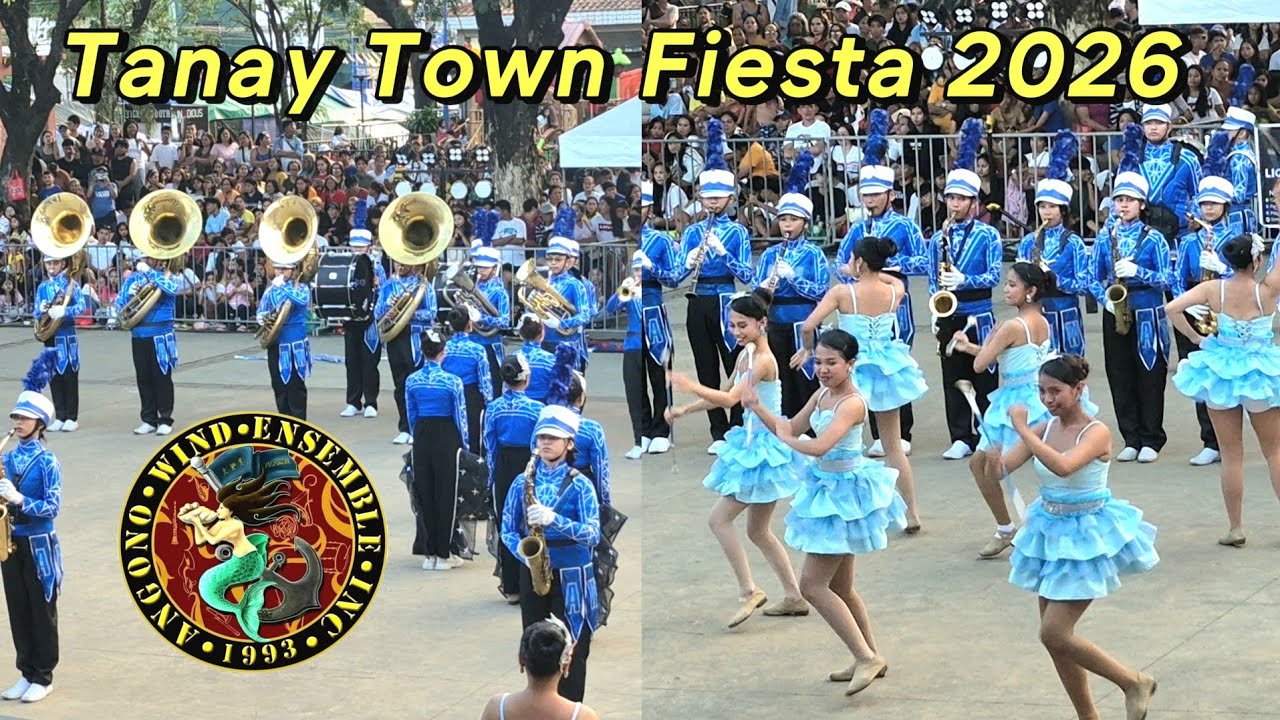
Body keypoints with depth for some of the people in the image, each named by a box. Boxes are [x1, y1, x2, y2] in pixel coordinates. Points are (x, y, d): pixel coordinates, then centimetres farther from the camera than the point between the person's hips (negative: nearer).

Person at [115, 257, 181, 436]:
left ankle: (165, 420, 8)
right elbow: (119, 306, 8)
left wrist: (148, 271, -20)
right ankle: (149, 420, 16)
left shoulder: (170, 277, -1)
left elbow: (172, 289, -26)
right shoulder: (133, 278, 9)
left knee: (162, 377, 0)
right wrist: (130, 294, -12)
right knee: (143, 378, 8)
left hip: (160, 335, -4)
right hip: (139, 335, 4)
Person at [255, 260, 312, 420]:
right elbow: (261, 311, 14)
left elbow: (302, 300, -25)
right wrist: (263, 318, -8)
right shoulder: (271, 290, 11)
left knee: (295, 385, -4)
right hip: (275, 343, 5)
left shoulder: (301, 287, -3)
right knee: (279, 385, 9)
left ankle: (299, 422, 0)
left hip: (295, 345, -5)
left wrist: (282, 286, -19)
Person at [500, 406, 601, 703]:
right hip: (532, 574, 3)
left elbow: (592, 534, -15)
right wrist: (524, 552, -14)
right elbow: (508, 529, 7)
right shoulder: (523, 481, 5)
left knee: (571, 652, -3)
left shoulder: (580, 485, -6)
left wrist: (554, 519, -30)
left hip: (571, 577, -3)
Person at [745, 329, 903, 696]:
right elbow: (792, 429, 15)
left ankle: (866, 656, -5)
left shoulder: (852, 403, -23)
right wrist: (757, 408, 1)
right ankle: (870, 658, 29)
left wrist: (786, 439, -17)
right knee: (840, 586, 17)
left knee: (812, 584, -9)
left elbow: (819, 446, -35)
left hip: (844, 492, -10)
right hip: (828, 488, 10)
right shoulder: (821, 395, 5)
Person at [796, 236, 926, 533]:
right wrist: (864, 274, 20)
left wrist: (808, 349, -1)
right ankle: (912, 513, 17)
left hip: (854, 371, -4)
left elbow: (808, 326, -20)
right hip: (887, 369, 4)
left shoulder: (842, 292, -15)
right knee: (894, 444, 15)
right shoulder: (894, 292, -3)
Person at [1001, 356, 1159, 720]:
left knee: (1054, 634, -10)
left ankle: (1134, 682, 7)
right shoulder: (1044, 429, 1)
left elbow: (1062, 466, -37)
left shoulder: (1096, 433, -18)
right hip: (1052, 532, 7)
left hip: (1086, 536, -7)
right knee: (1054, 637, 10)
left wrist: (1022, 428, -31)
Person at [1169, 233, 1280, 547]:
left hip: (1221, 371, 1)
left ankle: (1236, 528, 11)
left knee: (1231, 455, 9)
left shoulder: (1213, 289, -11)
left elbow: (1172, 308, -19)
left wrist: (1197, 338, -8)